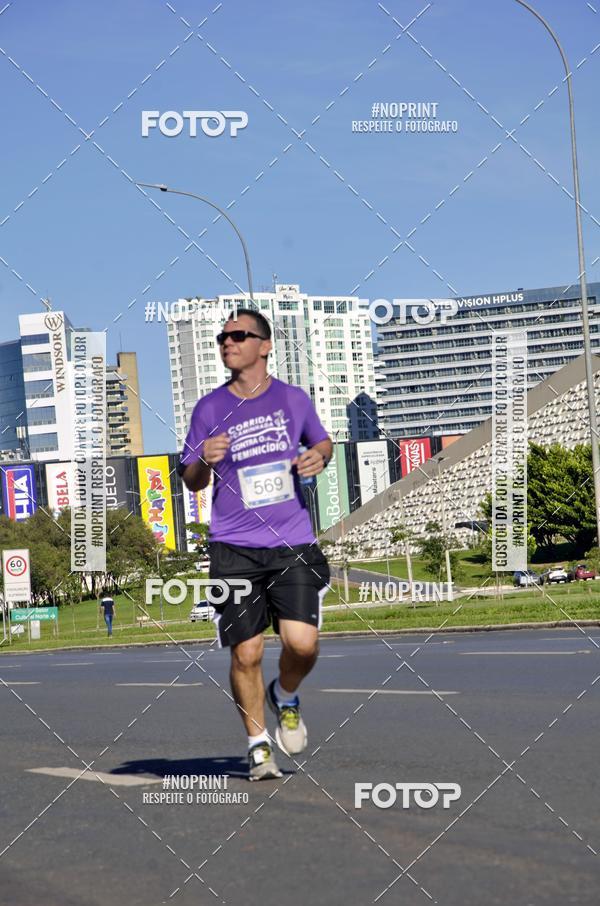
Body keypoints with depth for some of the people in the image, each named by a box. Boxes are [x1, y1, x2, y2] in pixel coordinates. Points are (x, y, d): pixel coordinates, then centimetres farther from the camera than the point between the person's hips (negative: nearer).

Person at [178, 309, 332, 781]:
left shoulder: (293, 399, 6)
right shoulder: (209, 408, 4)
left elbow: (322, 441, 24)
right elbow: (191, 481, 10)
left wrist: (318, 457, 0)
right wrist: (204, 462, -13)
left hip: (293, 546, 0)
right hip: (235, 549, 0)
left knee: (302, 643, -12)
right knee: (246, 652, -3)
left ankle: (285, 696, 21)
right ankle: (258, 743, 17)